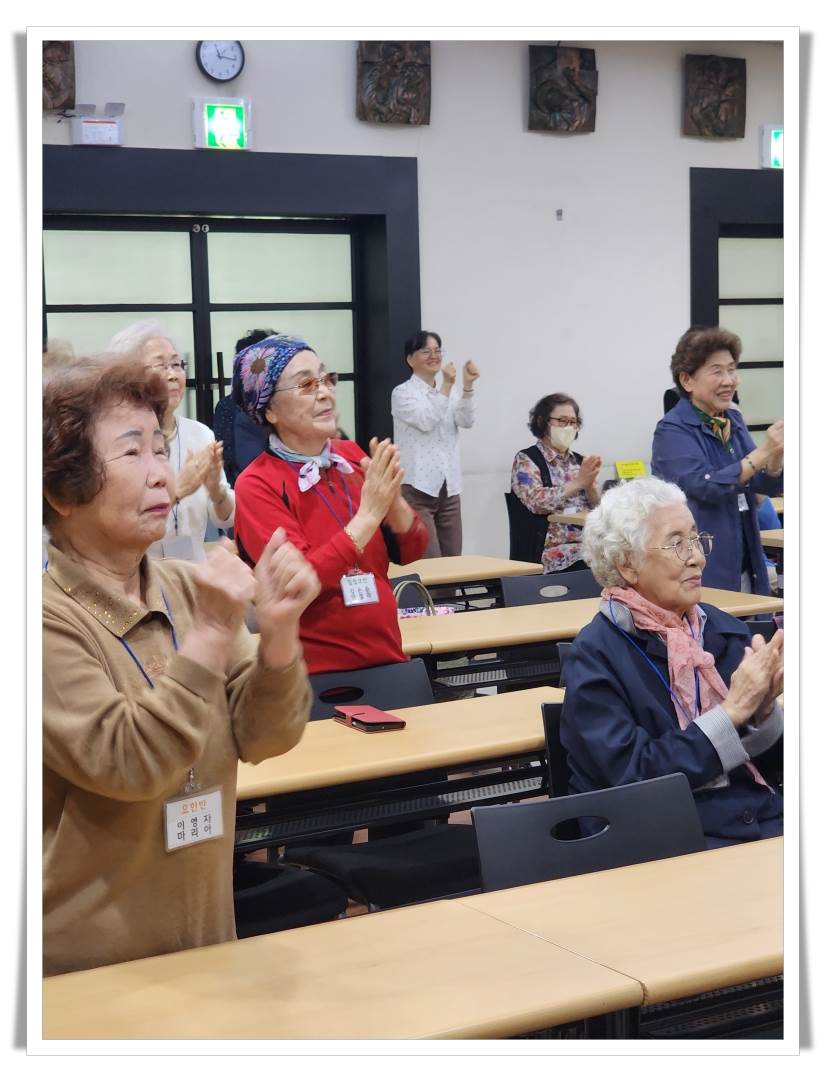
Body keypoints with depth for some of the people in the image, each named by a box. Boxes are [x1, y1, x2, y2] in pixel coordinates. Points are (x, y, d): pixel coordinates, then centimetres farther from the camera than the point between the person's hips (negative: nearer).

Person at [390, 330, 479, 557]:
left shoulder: (451, 391, 15)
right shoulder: (402, 393, -2)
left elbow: (466, 421, -2)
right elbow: (426, 421, -17)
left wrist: (467, 386, -16)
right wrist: (447, 386, -22)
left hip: (449, 487, 6)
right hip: (417, 488, -6)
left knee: (453, 559, 6)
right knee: (429, 562, -12)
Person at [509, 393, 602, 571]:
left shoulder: (580, 461, 20)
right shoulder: (525, 460, 4)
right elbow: (536, 501, -12)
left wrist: (590, 484, -8)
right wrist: (578, 483, -16)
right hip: (554, 549, -5)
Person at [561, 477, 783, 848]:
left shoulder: (723, 628, 6)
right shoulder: (594, 656, -8)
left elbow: (770, 758, 11)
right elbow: (633, 778, -15)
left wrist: (763, 709, -11)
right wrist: (732, 709, -17)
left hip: (761, 817, 6)